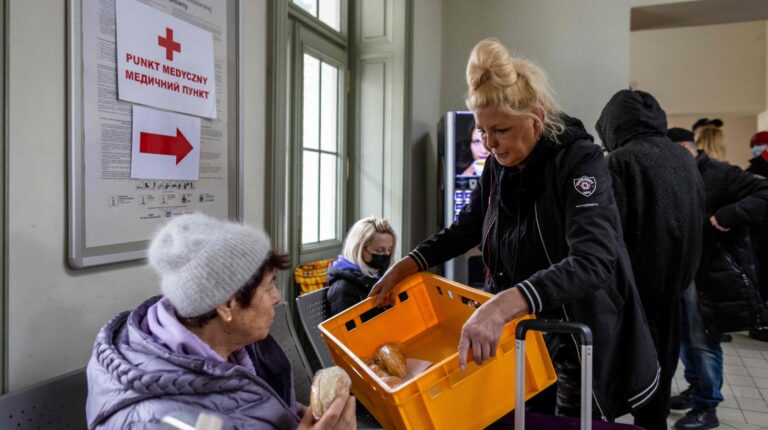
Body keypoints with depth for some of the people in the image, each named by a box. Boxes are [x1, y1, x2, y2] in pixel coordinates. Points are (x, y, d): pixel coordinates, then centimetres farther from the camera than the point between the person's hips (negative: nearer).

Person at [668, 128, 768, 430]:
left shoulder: (720, 174, -12)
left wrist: (729, 215, -30)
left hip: (712, 272, -7)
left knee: (704, 341, 1)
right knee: (685, 335, 18)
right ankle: (696, 388, 37)